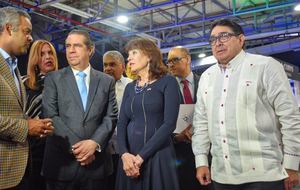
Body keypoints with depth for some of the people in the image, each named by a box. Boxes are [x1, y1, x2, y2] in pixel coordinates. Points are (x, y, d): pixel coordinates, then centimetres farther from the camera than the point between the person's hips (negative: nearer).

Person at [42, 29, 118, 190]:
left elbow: (111, 116, 3)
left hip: (96, 162, 2)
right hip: (61, 162, -1)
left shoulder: (107, 81, 9)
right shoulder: (53, 79, 4)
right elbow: (51, 115, -6)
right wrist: (74, 146, -14)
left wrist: (95, 143, -13)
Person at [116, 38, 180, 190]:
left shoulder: (167, 82, -3)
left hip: (158, 155, -4)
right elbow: (121, 123, 4)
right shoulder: (130, 87, 13)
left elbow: (169, 123, -12)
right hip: (130, 157, 5)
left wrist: (141, 156, -15)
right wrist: (124, 154, -14)